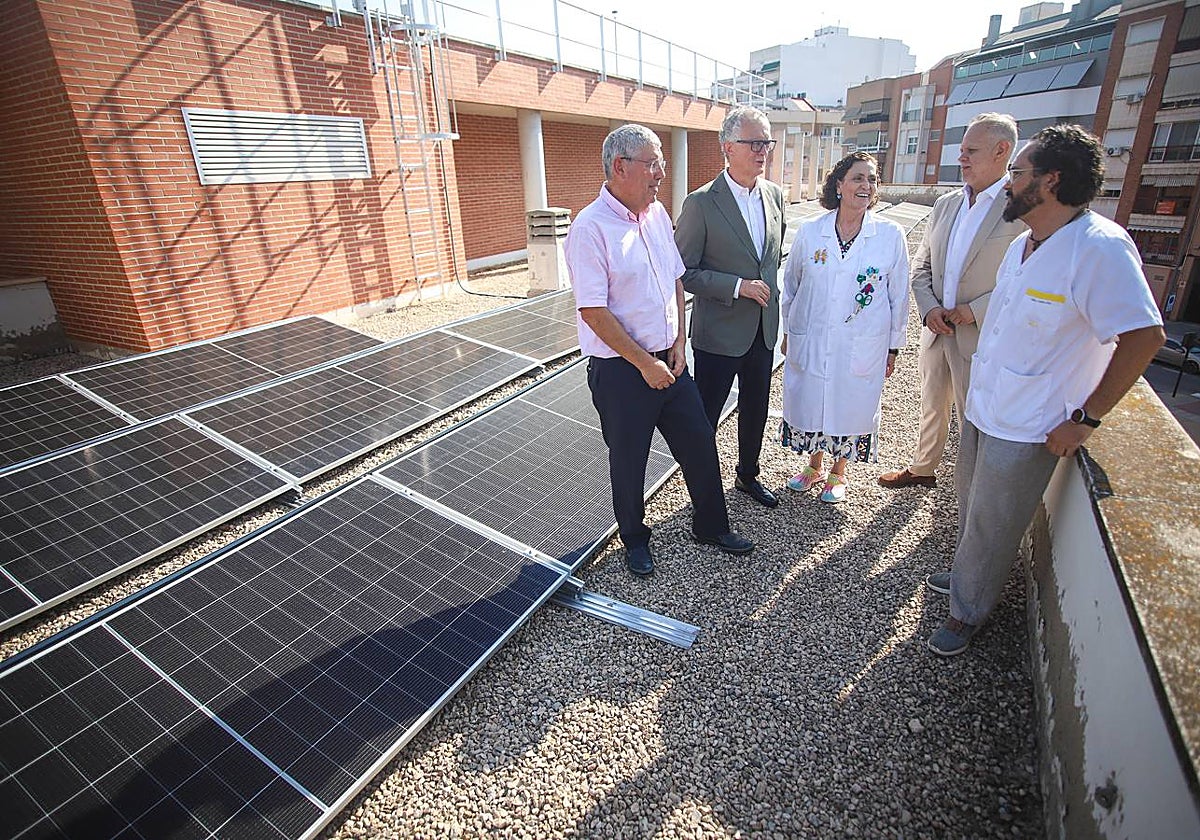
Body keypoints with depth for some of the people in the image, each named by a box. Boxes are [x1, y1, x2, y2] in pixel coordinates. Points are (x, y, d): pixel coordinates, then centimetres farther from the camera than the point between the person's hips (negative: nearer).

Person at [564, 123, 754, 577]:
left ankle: (711, 525, 37)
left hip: (669, 361, 7)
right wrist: (645, 364, -15)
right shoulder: (590, 228, -16)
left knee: (700, 445, 14)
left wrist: (678, 345, 3)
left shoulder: (657, 213, 7)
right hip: (620, 370, -6)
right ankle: (635, 539, 36)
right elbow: (593, 311, -20)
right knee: (628, 461, 11)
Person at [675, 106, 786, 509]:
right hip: (720, 332, -6)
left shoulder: (775, 194, 5)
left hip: (763, 330, 7)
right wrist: (737, 286, -21)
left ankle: (747, 475, 42)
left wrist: (766, 289, 17)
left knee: (755, 409, 20)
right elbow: (683, 271, -15)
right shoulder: (701, 203, -15)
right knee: (705, 415, 7)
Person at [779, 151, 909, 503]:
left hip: (862, 348, -1)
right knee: (810, 404, 13)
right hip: (810, 342, 1)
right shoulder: (810, 231, -3)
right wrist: (788, 332, 11)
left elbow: (898, 296, 2)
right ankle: (814, 467, 38)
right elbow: (790, 285, 7)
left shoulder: (891, 236, -5)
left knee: (850, 408, 11)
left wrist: (893, 346, 6)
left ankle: (837, 472, 36)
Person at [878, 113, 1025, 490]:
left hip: (980, 337, -6)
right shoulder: (945, 204, 8)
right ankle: (922, 468, 41)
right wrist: (929, 307, -4)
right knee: (932, 407, 21)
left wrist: (975, 310, -18)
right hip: (936, 331, 6)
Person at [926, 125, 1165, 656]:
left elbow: (1144, 336, -22)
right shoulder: (1023, 244, 7)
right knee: (971, 508, 22)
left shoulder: (1099, 247, -20)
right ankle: (966, 574, 44)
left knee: (991, 528, 7)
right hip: (983, 406, 8)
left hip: (1027, 428, -8)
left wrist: (1085, 419, -19)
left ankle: (968, 610, 27)